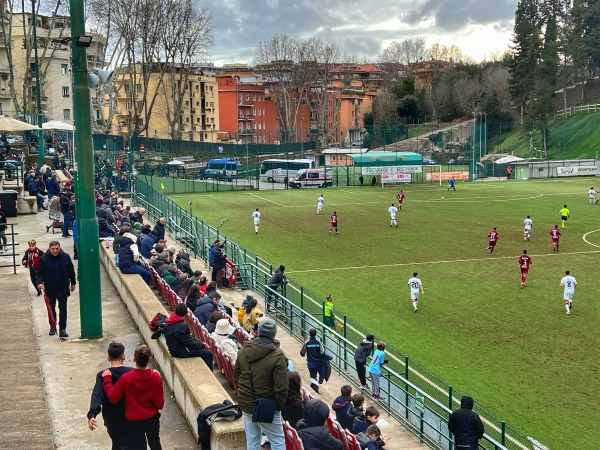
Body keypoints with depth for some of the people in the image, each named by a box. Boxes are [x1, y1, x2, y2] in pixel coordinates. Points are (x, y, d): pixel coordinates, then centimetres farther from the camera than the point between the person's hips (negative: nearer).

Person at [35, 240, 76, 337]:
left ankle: (62, 328, -1)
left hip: (63, 288, 0)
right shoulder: (44, 258, -9)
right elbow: (38, 271, -8)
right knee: (51, 308, 15)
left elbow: (71, 271, 7)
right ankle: (52, 326, 30)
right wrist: (39, 282, -24)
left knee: (63, 308, -3)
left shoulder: (65, 257, -5)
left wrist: (73, 283, 13)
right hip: (50, 288, 1)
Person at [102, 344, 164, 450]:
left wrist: (107, 379, 0)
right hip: (152, 419, 2)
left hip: (134, 421, -2)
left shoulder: (126, 378, -21)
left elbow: (113, 398, -10)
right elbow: (160, 404, -10)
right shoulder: (156, 377, -17)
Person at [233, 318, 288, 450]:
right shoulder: (277, 355, -19)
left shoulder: (243, 350, 0)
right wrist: (279, 405, -3)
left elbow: (236, 376, 11)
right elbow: (281, 387, -18)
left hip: (245, 404, 6)